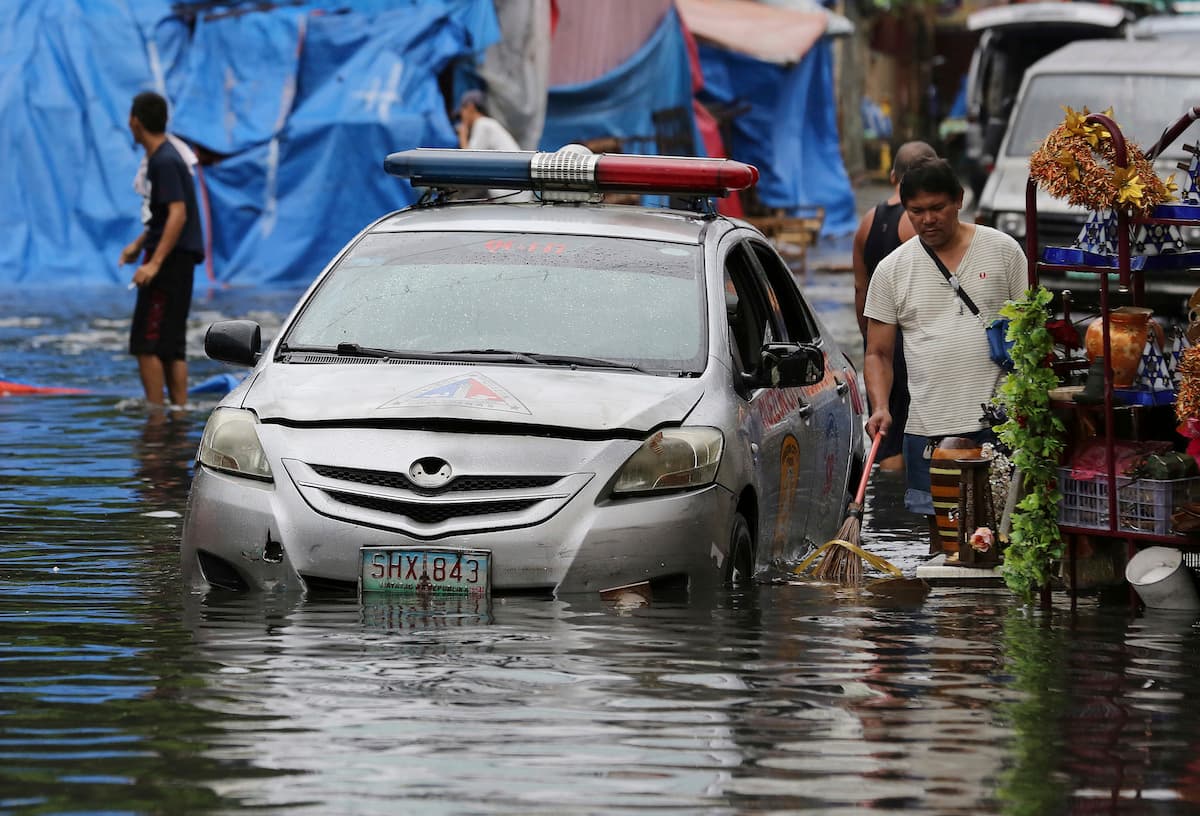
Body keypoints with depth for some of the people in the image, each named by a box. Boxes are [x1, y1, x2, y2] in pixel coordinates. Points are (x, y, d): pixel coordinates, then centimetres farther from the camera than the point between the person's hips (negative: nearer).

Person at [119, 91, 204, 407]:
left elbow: (178, 214, -24)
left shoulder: (165, 162, -16)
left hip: (171, 259, -10)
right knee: (172, 346, 12)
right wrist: (139, 244, 29)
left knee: (146, 345, -9)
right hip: (179, 262, 10)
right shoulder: (161, 158, 15)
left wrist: (154, 263, -28)